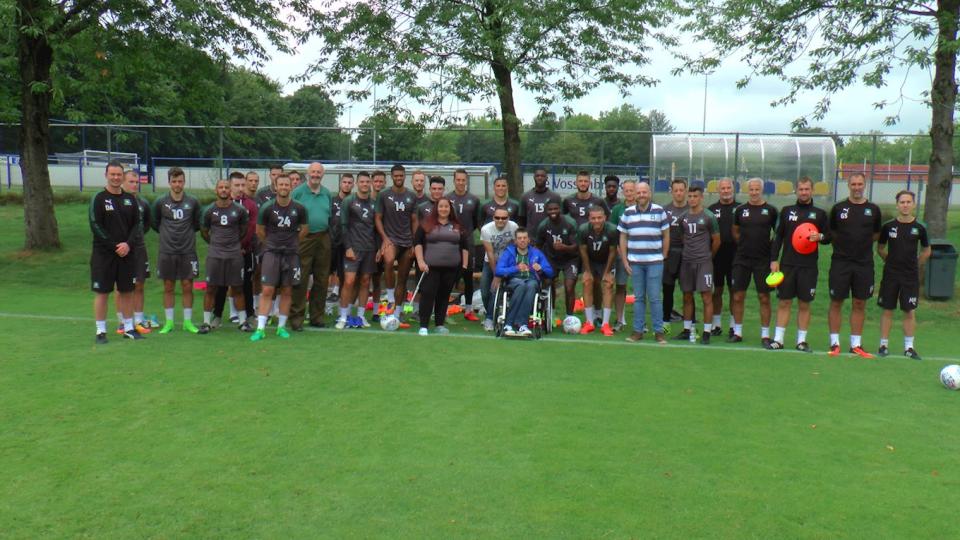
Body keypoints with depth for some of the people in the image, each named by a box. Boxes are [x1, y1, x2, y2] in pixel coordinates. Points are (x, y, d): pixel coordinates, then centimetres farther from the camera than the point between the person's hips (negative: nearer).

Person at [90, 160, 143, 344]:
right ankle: (100, 331, 7)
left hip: (127, 253, 4)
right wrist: (115, 246, -14)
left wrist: (128, 244, -9)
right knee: (102, 292, 0)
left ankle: (129, 328, 17)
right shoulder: (98, 199, -3)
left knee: (127, 291, 8)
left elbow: (137, 225, 7)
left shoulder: (130, 199, 9)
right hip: (103, 253, -4)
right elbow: (95, 226, -8)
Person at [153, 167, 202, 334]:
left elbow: (197, 224, 11)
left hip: (188, 251, 0)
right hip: (167, 251, 0)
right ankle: (169, 322, 15)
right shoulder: (160, 203, -1)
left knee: (187, 286, 3)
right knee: (168, 287, 6)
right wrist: (167, 233, 9)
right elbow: (155, 224, 11)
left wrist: (187, 233, 6)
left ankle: (188, 321, 13)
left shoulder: (193, 202, 0)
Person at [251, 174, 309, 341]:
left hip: (291, 253, 2)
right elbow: (259, 230, 7)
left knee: (287, 291, 7)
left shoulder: (299, 208, -2)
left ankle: (281, 327, 18)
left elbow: (305, 229, 13)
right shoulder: (267, 208, -6)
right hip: (271, 252, -2)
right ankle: (260, 329, -2)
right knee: (267, 290, -6)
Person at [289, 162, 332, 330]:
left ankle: (317, 316, 19)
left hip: (323, 239, 5)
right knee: (300, 280, -6)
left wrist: (329, 234, 11)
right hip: (303, 239, -5)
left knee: (322, 280, 9)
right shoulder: (298, 192, -2)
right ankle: (296, 317, 1)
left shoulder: (327, 194, 12)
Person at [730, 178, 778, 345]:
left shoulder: (770, 210, 0)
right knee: (738, 296, 3)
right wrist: (744, 245, 7)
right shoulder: (740, 209, 6)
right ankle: (737, 332, 14)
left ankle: (765, 335, 10)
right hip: (742, 259, 2)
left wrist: (771, 249, -2)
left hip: (763, 260, -2)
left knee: (764, 297, 1)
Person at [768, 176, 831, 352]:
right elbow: (778, 237, 9)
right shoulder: (786, 211, 9)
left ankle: (802, 340, 12)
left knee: (805, 304, 4)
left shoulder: (820, 214, 7)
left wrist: (820, 236, -12)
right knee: (784, 302, 1)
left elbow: (829, 237, 12)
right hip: (787, 264, 0)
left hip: (809, 266, 0)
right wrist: (774, 260, 1)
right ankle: (778, 339, 5)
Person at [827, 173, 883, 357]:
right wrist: (844, 243, 1)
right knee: (836, 302, 1)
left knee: (860, 304, 6)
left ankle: (856, 344, 15)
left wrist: (862, 242, 6)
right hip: (840, 262, -1)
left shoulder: (873, 209, 5)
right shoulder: (838, 208, 1)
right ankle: (834, 343, 9)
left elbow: (877, 234, 17)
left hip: (864, 264, 2)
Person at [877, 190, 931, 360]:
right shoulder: (888, 226, -2)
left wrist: (914, 265, 8)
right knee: (887, 310, 4)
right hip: (890, 275, 0)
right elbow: (880, 249, 11)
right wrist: (891, 261, 6)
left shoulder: (919, 228, -1)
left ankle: (909, 347, 12)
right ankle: (883, 345, 12)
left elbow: (926, 251, 13)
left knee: (910, 311, 2)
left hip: (911, 277, 0)